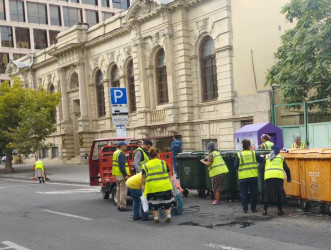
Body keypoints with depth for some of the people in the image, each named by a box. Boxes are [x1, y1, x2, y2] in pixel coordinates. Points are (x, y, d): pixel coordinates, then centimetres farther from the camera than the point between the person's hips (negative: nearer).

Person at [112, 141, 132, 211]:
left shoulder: (115, 153, 16)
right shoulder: (121, 154, -16)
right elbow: (121, 165, -22)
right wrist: (125, 175, -21)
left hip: (117, 174, 11)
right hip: (121, 175, -10)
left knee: (119, 190, 15)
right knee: (123, 191, -7)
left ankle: (119, 205, 21)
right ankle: (123, 206, -6)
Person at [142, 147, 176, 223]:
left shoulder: (146, 165, 4)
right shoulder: (163, 163, 1)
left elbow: (143, 177, 4)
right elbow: (169, 175, 5)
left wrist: (143, 185, 13)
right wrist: (169, 181, 18)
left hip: (152, 188, 0)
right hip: (164, 186, 0)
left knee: (154, 203, 14)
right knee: (167, 201, 16)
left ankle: (156, 218, 14)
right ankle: (168, 216, 9)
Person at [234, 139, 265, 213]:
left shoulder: (239, 155, -4)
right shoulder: (254, 153, -2)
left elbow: (235, 166, -5)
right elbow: (262, 160, 3)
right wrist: (262, 157, 24)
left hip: (243, 177, 0)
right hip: (253, 177, 1)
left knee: (244, 193, 8)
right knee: (253, 193, 11)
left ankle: (245, 209, 8)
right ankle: (253, 208, 15)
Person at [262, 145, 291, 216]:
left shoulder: (266, 157, 19)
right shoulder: (281, 157, 19)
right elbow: (286, 169, 17)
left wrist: (263, 177, 25)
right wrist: (289, 178, 26)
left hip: (268, 177, 0)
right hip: (279, 177, 0)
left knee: (267, 193, 6)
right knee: (279, 193, 8)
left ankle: (265, 210, 5)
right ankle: (280, 210, 9)